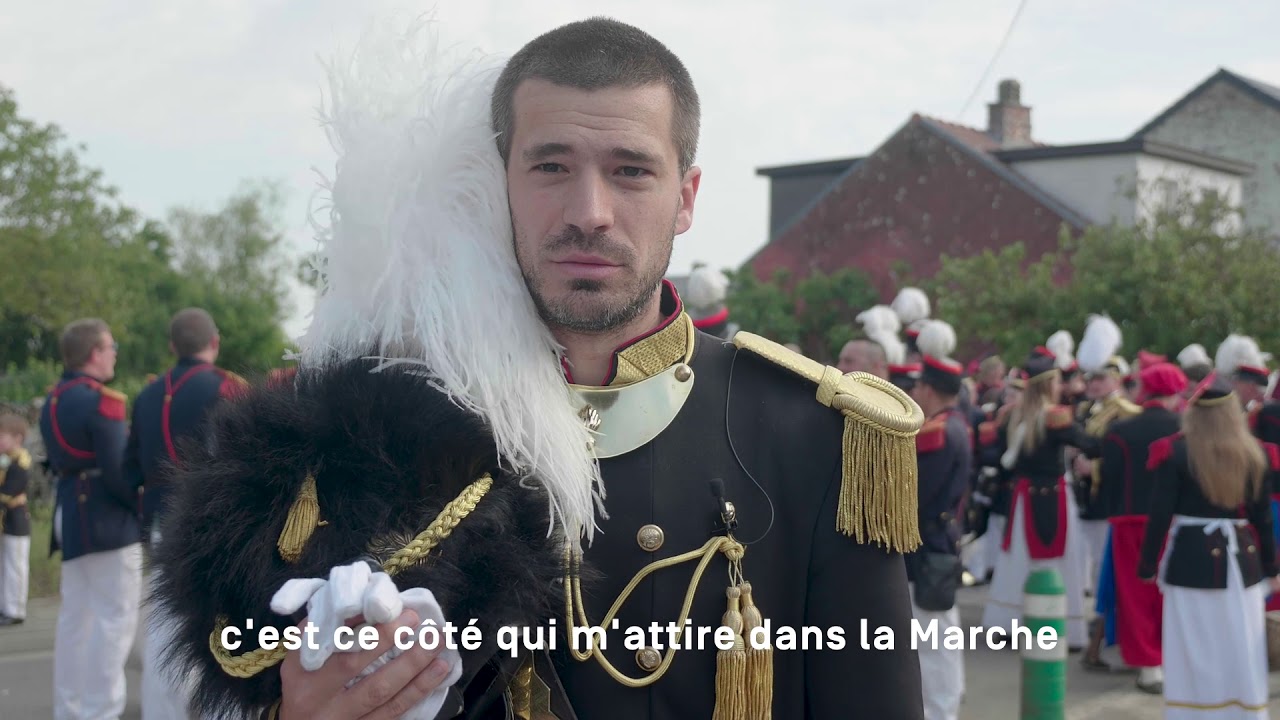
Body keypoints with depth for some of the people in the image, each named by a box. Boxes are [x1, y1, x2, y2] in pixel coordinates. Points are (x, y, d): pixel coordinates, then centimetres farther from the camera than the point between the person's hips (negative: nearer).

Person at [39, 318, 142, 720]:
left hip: (70, 515, 9)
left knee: (75, 616, 14)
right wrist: (144, 504, -7)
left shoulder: (52, 401, 13)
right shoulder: (100, 400, -16)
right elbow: (118, 468, -19)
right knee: (115, 616, -5)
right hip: (107, 518, -9)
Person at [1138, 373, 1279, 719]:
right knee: (1242, 655, 11)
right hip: (1242, 561, 3)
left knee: (1195, 654, 4)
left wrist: (1147, 566, 0)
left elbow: (1160, 515, -10)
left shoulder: (1176, 452, -9)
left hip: (1191, 560, -3)